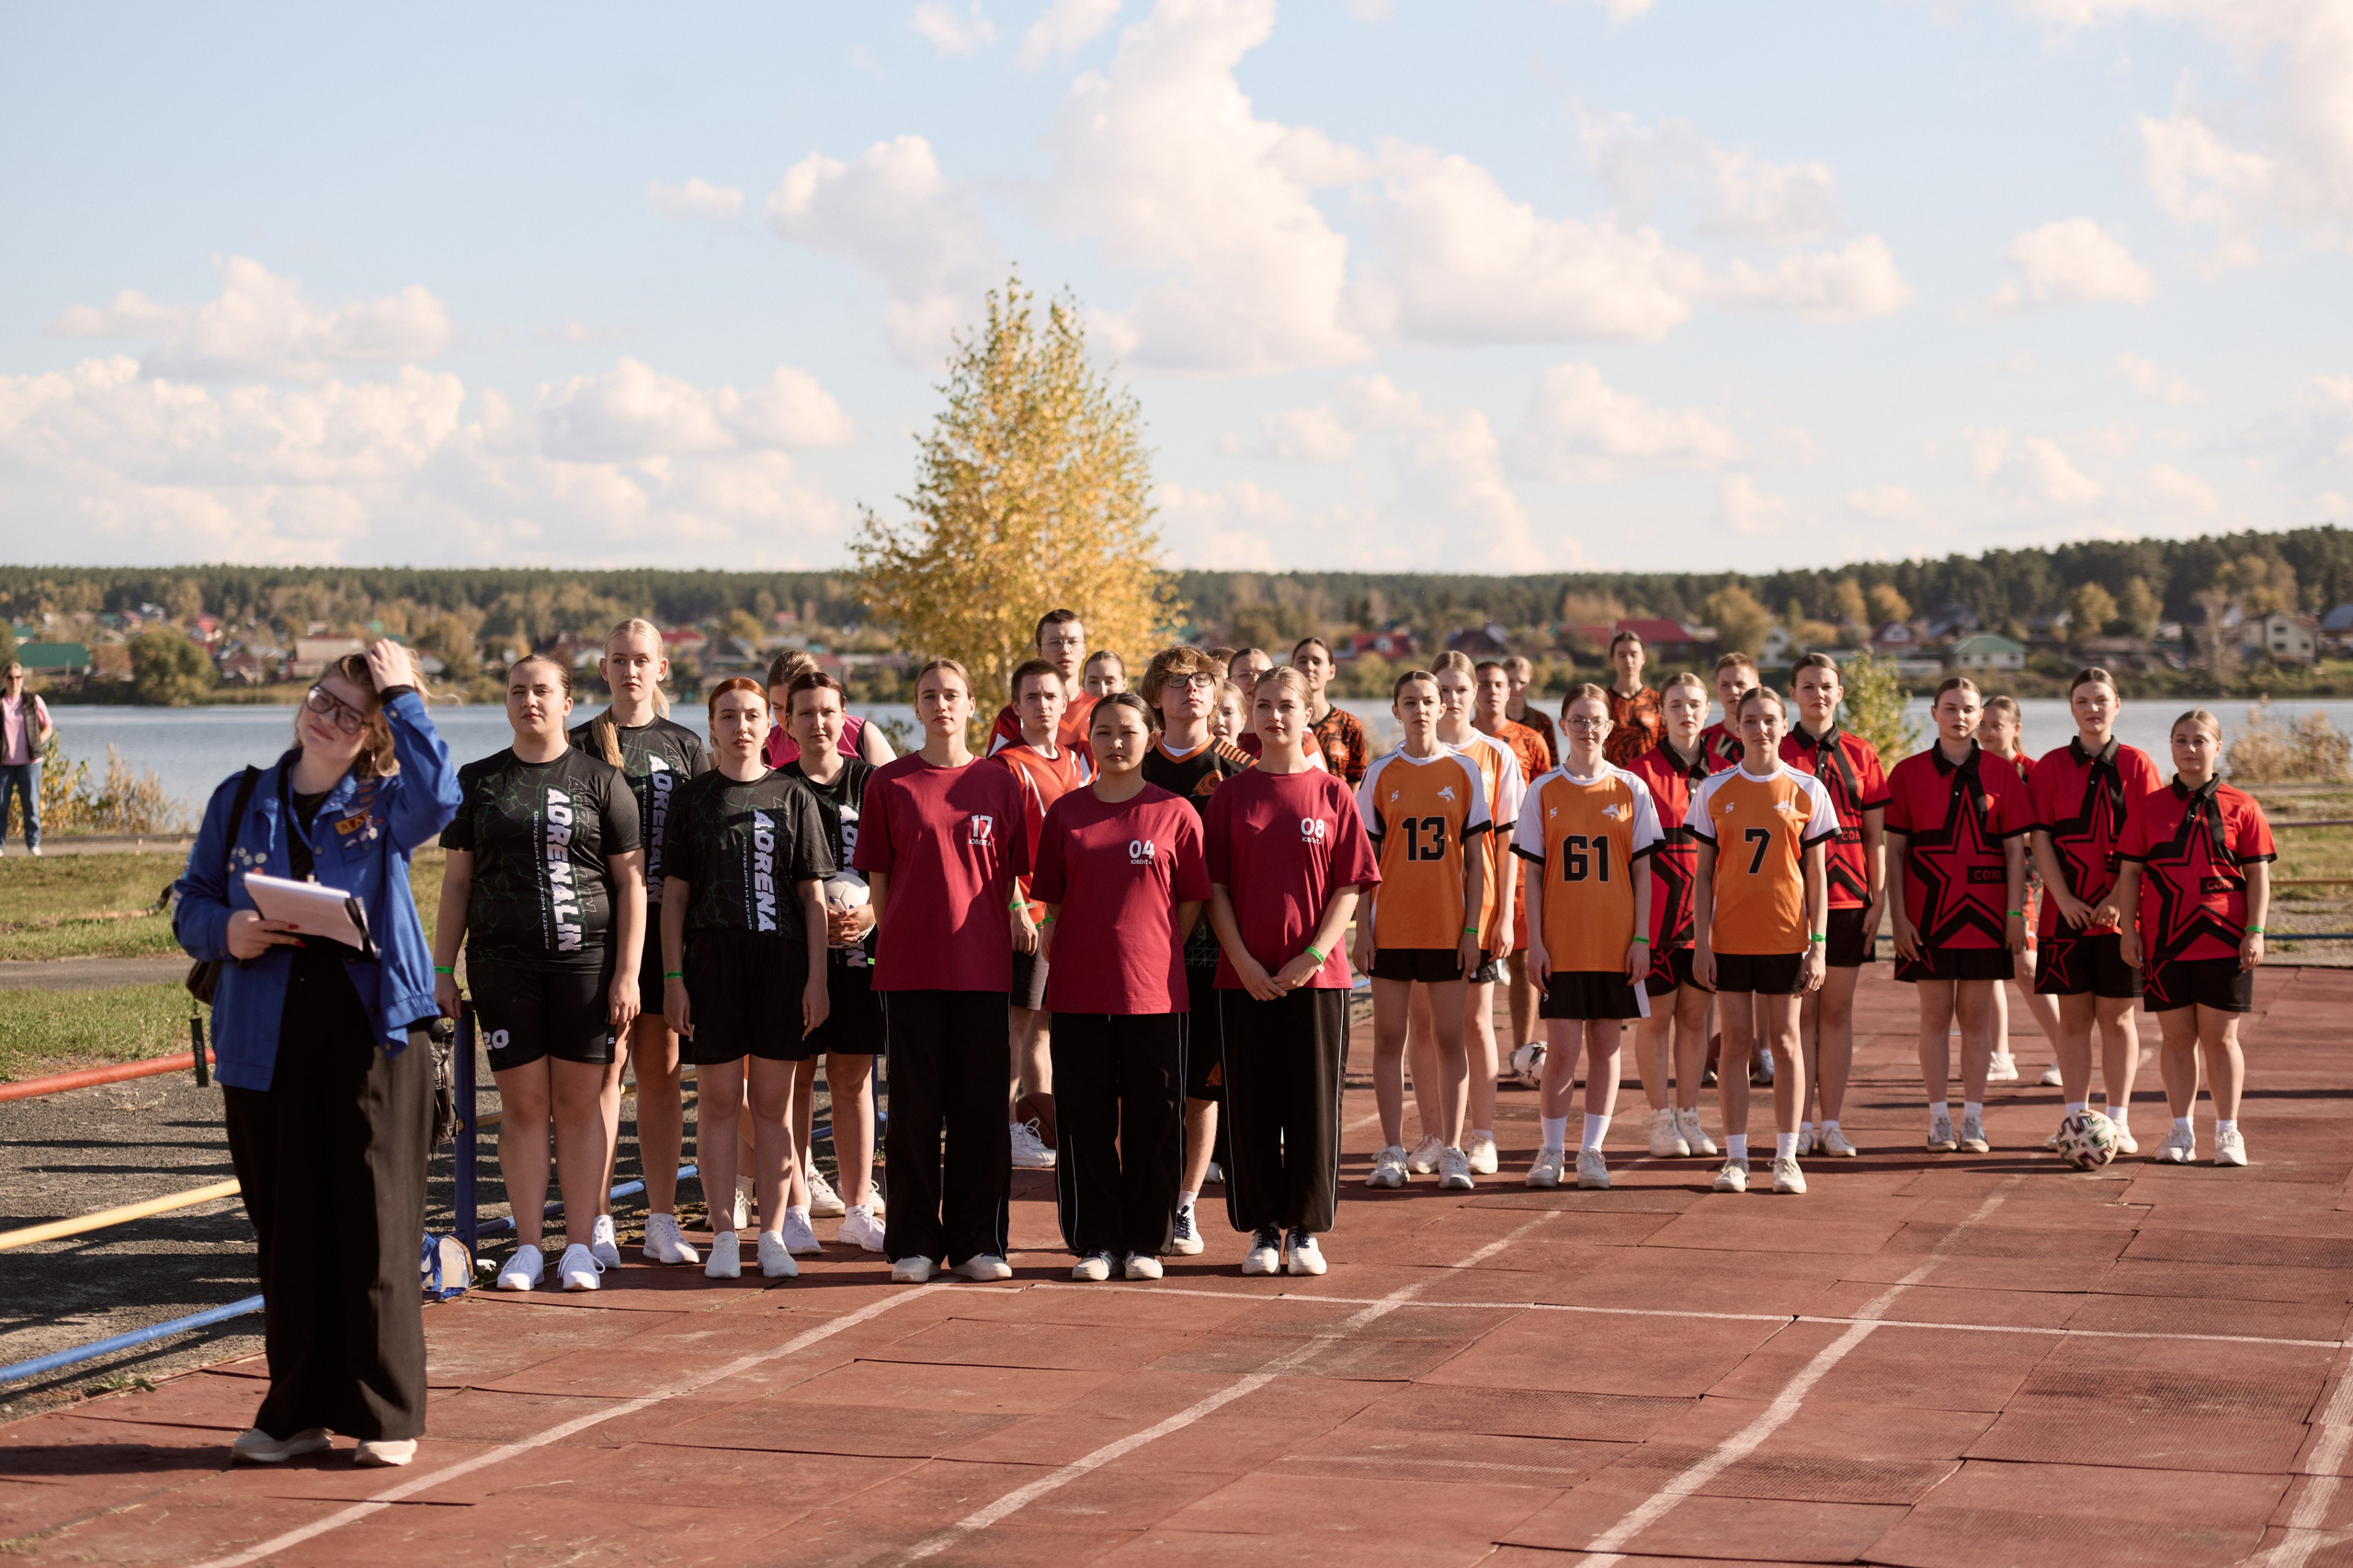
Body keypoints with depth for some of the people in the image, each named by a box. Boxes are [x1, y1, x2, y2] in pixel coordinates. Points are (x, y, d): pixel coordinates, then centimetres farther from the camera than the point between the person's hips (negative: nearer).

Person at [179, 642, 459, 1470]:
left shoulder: (384, 803, 4)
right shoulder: (243, 802, 12)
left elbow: (439, 797, -19)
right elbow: (190, 903, 12)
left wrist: (403, 696, -12)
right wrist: (227, 932, -10)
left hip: (372, 1034, -2)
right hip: (267, 1040, 3)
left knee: (377, 1227, -2)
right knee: (286, 1232, 6)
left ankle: (386, 1415, 6)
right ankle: (297, 1412, 16)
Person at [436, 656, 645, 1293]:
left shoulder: (602, 779, 5)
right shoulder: (477, 782, 12)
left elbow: (631, 881, 3)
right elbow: (456, 882, 13)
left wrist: (627, 973, -4)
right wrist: (442, 970, 7)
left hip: (586, 957, -1)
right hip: (503, 963, 1)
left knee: (581, 1101, 0)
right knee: (522, 1102, 1)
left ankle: (581, 1242, 8)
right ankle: (527, 1246, 7)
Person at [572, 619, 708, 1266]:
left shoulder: (685, 745, 11)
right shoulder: (580, 745, 5)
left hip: (667, 922, 2)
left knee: (661, 1069, 4)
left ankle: (663, 1221, 9)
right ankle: (597, 1220, 3)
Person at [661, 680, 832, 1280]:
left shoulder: (793, 796, 7)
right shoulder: (693, 799, 8)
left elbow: (813, 895, 6)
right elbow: (675, 894, 7)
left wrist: (816, 978, -1)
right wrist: (672, 977, -1)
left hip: (781, 959, 0)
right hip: (712, 959, 0)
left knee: (773, 1101, 3)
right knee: (717, 1099, 1)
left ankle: (773, 1235, 9)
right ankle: (723, 1237, 7)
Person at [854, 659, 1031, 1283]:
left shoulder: (999, 784, 7)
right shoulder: (889, 782, 4)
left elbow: (1011, 875, 11)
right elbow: (877, 876, 6)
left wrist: (1020, 918, 1)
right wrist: (892, 941, 1)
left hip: (981, 966, 1)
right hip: (909, 967, -1)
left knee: (980, 1107, 3)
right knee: (915, 1107, 3)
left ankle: (975, 1242, 12)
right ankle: (914, 1244, 10)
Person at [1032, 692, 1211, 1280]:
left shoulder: (1175, 813, 2)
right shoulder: (1065, 812, 7)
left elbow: (1192, 900, 6)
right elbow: (1053, 901, 12)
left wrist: (1158, 954, 0)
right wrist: (1060, 944, 1)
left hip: (1154, 990, -1)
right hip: (1079, 991, 1)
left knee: (1153, 1121, 3)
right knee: (1085, 1121, 4)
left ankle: (1147, 1243, 14)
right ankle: (1096, 1242, 13)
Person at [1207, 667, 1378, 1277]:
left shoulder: (1332, 794, 3)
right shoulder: (1230, 794, 5)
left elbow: (1348, 887, 0)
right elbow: (1216, 887, 3)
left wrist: (1313, 954, -11)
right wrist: (1242, 961, -8)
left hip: (1317, 974, -1)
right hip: (1245, 977, 1)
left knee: (1313, 1104, 2)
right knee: (1251, 1105, 3)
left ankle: (1304, 1230, 12)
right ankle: (1263, 1229, 13)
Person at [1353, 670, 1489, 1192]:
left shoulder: (1463, 771, 3)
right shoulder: (1380, 774, 3)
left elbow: (1475, 858, 3)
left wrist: (1472, 927, -3)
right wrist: (1362, 928, -3)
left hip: (1448, 926, 0)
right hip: (1391, 927, 0)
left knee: (1449, 1038, 2)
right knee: (1389, 1037, 2)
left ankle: (1452, 1152, 9)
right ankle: (1392, 1153, 9)